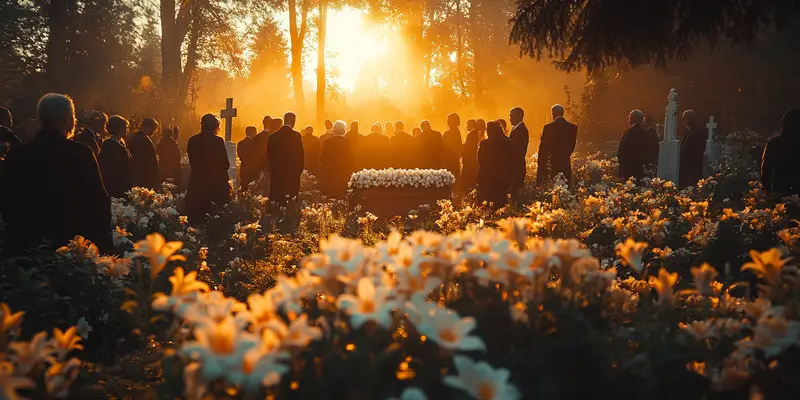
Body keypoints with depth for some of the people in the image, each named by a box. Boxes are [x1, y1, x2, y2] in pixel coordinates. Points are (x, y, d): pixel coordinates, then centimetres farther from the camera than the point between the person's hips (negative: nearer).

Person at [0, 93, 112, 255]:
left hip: (26, 245, 4)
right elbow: (99, 202, -12)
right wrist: (103, 242, -3)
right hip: (72, 246, -4)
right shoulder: (81, 153, -12)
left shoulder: (17, 154, 1)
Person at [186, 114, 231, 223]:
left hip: (196, 182, 4)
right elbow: (225, 164, -8)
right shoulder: (218, 141, -10)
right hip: (216, 183, -4)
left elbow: (191, 162, 10)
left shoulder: (192, 140, 3)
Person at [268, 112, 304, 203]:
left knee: (276, 199, 4)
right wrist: (299, 171, 7)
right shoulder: (296, 135, -8)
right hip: (292, 172, -4)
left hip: (277, 173, 4)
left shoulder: (273, 136, 5)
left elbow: (270, 154, 9)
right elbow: (300, 155, -5)